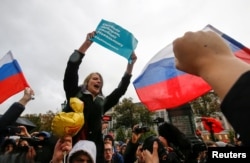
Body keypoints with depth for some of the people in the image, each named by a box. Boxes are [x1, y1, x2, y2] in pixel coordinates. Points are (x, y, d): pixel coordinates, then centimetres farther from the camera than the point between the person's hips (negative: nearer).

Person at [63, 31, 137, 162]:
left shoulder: (102, 102, 14)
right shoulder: (75, 94, 6)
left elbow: (121, 89, 13)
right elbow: (71, 70, -5)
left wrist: (130, 64, 9)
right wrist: (86, 44, -11)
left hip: (93, 146, 3)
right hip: (71, 143, -3)